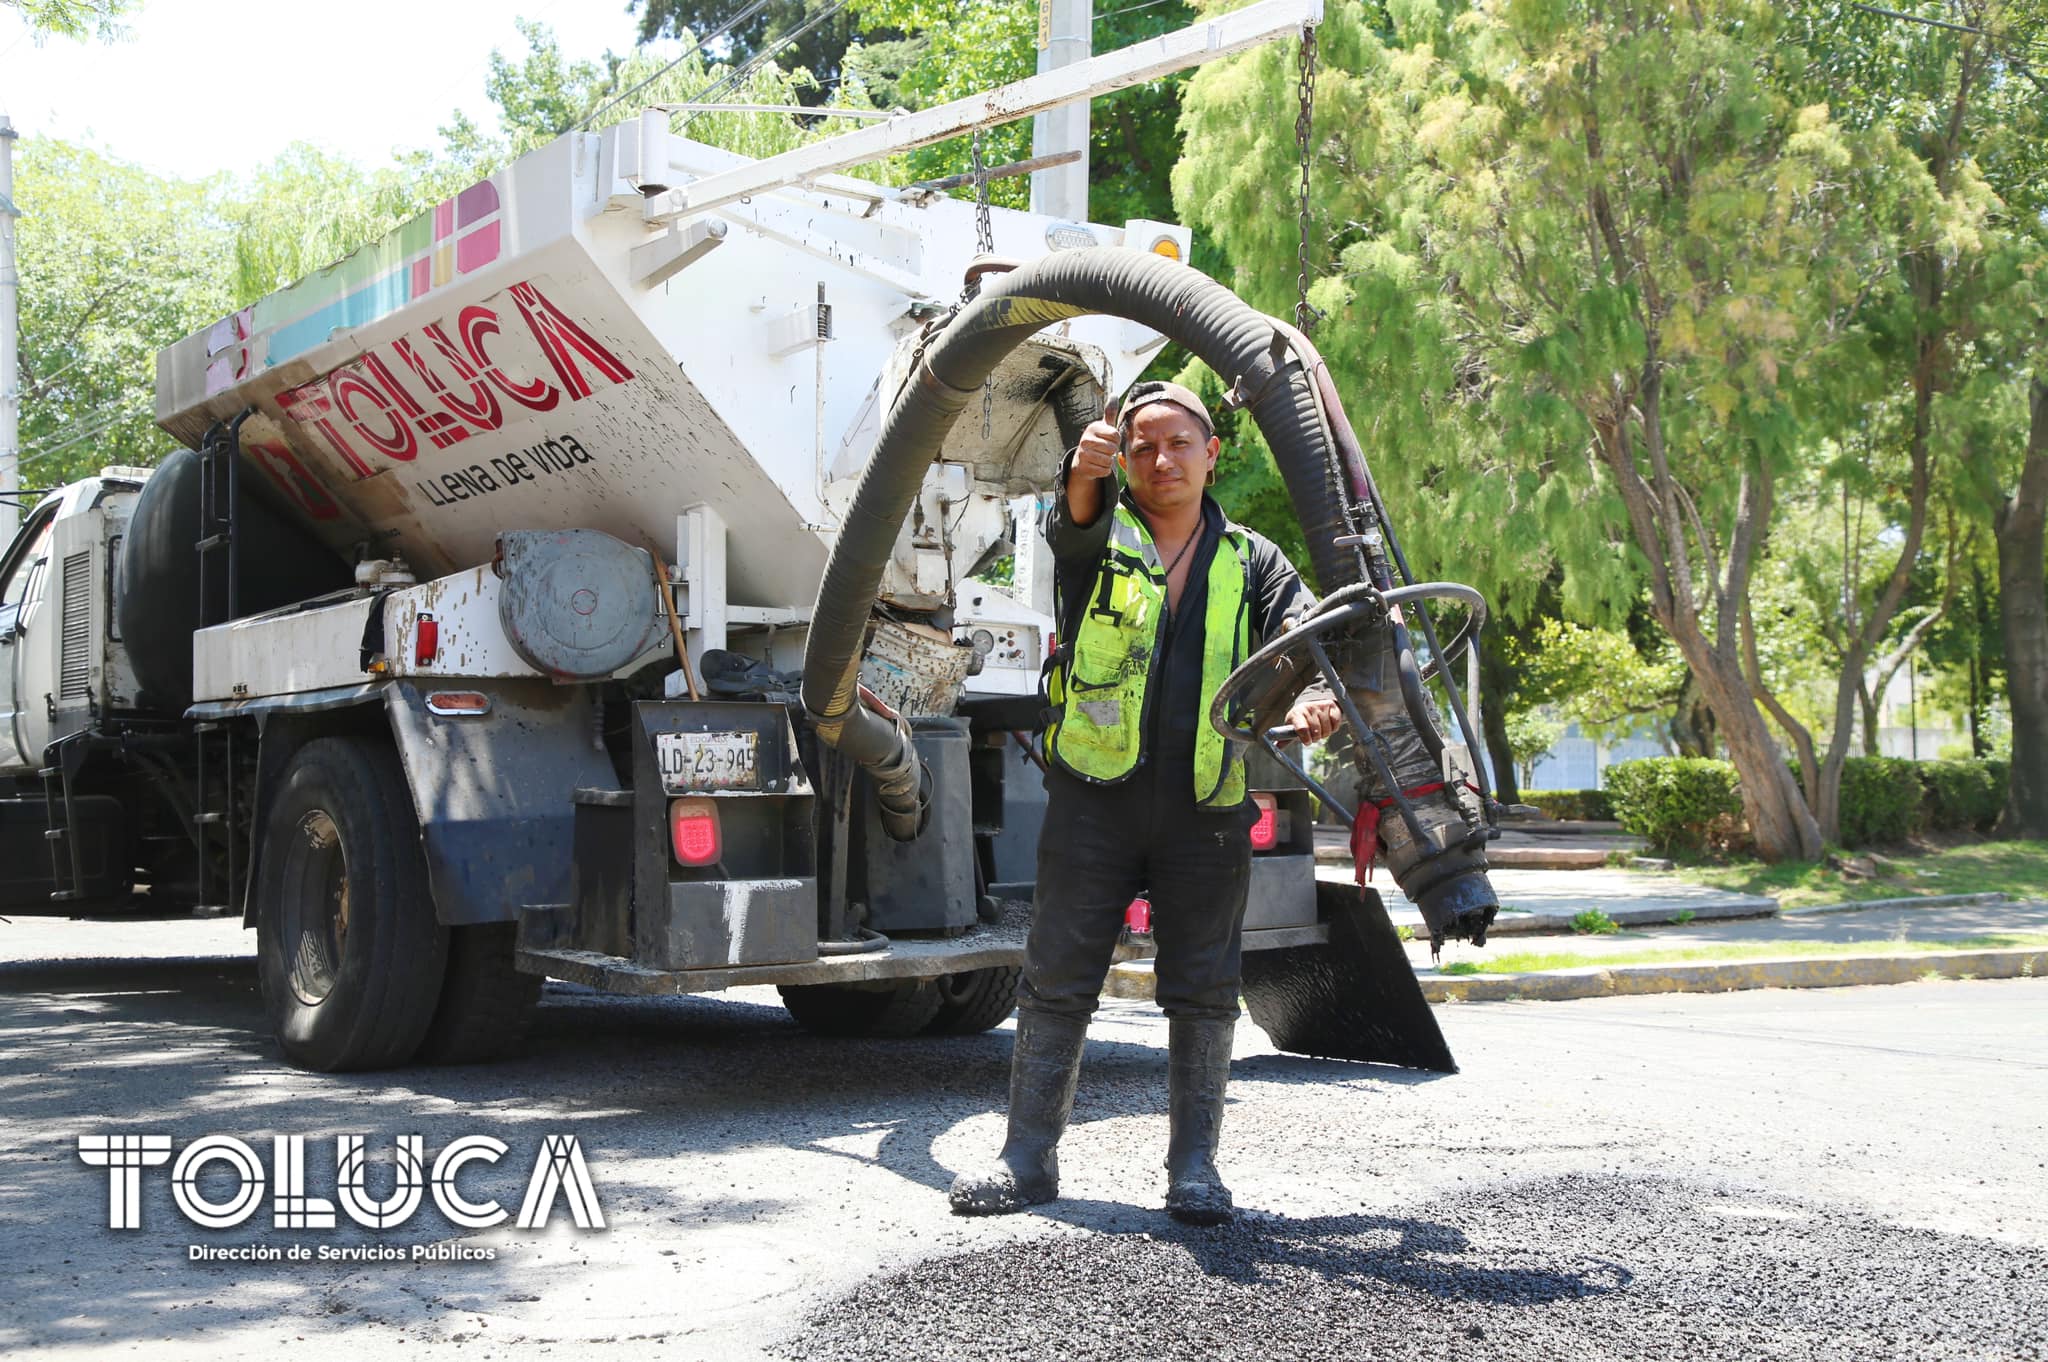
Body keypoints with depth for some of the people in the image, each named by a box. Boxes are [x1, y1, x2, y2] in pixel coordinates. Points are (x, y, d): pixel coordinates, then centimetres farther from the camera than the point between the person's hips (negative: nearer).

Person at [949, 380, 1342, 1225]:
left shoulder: (1252, 563, 11)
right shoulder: (1101, 537, 7)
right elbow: (1074, 521, -18)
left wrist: (1314, 698, -28)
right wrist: (1084, 471, -42)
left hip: (1207, 807, 1)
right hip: (1094, 797, -1)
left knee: (1203, 990, 5)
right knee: (1057, 980, 2)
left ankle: (1194, 1164, 16)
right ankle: (1029, 1157, 12)